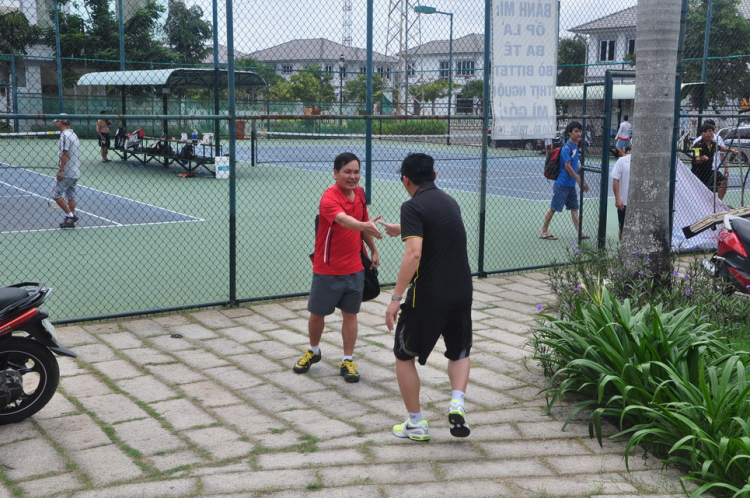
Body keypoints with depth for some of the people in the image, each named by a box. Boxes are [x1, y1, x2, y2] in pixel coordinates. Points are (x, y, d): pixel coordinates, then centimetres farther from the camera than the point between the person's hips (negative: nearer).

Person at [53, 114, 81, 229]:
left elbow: (65, 154, -20)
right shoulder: (73, 134, 16)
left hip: (66, 173, -9)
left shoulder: (65, 135, -13)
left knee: (56, 194, -4)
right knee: (71, 195, 10)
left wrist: (60, 170, -20)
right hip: (75, 172, 9)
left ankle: (70, 215, -9)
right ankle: (71, 220, 10)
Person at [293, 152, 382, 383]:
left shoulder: (359, 193, 2)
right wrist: (365, 225, -61)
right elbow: (342, 219, -43)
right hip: (327, 270, -5)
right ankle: (313, 351, 35)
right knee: (317, 314, 10)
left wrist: (373, 250, 20)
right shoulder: (329, 198, -21)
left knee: (350, 314, 7)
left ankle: (347, 361, 17)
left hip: (354, 268, 5)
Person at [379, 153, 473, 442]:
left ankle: (416, 424, 18)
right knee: (460, 353, 25)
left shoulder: (413, 206, -12)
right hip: (461, 294, 6)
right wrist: (400, 229, 48)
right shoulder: (450, 202, 11)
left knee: (404, 356, 15)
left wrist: (396, 298, -24)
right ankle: (457, 403, 1)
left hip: (427, 297, -6)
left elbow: (414, 253, -25)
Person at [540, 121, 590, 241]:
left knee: (574, 208, 7)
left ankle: (579, 232, 8)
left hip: (571, 185, 9)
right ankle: (544, 232, 9)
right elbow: (568, 167, -19)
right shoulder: (566, 148, -17)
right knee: (553, 208, 0)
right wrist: (580, 181, -15)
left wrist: (582, 181, 16)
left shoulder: (575, 147, 11)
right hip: (562, 184, -9)